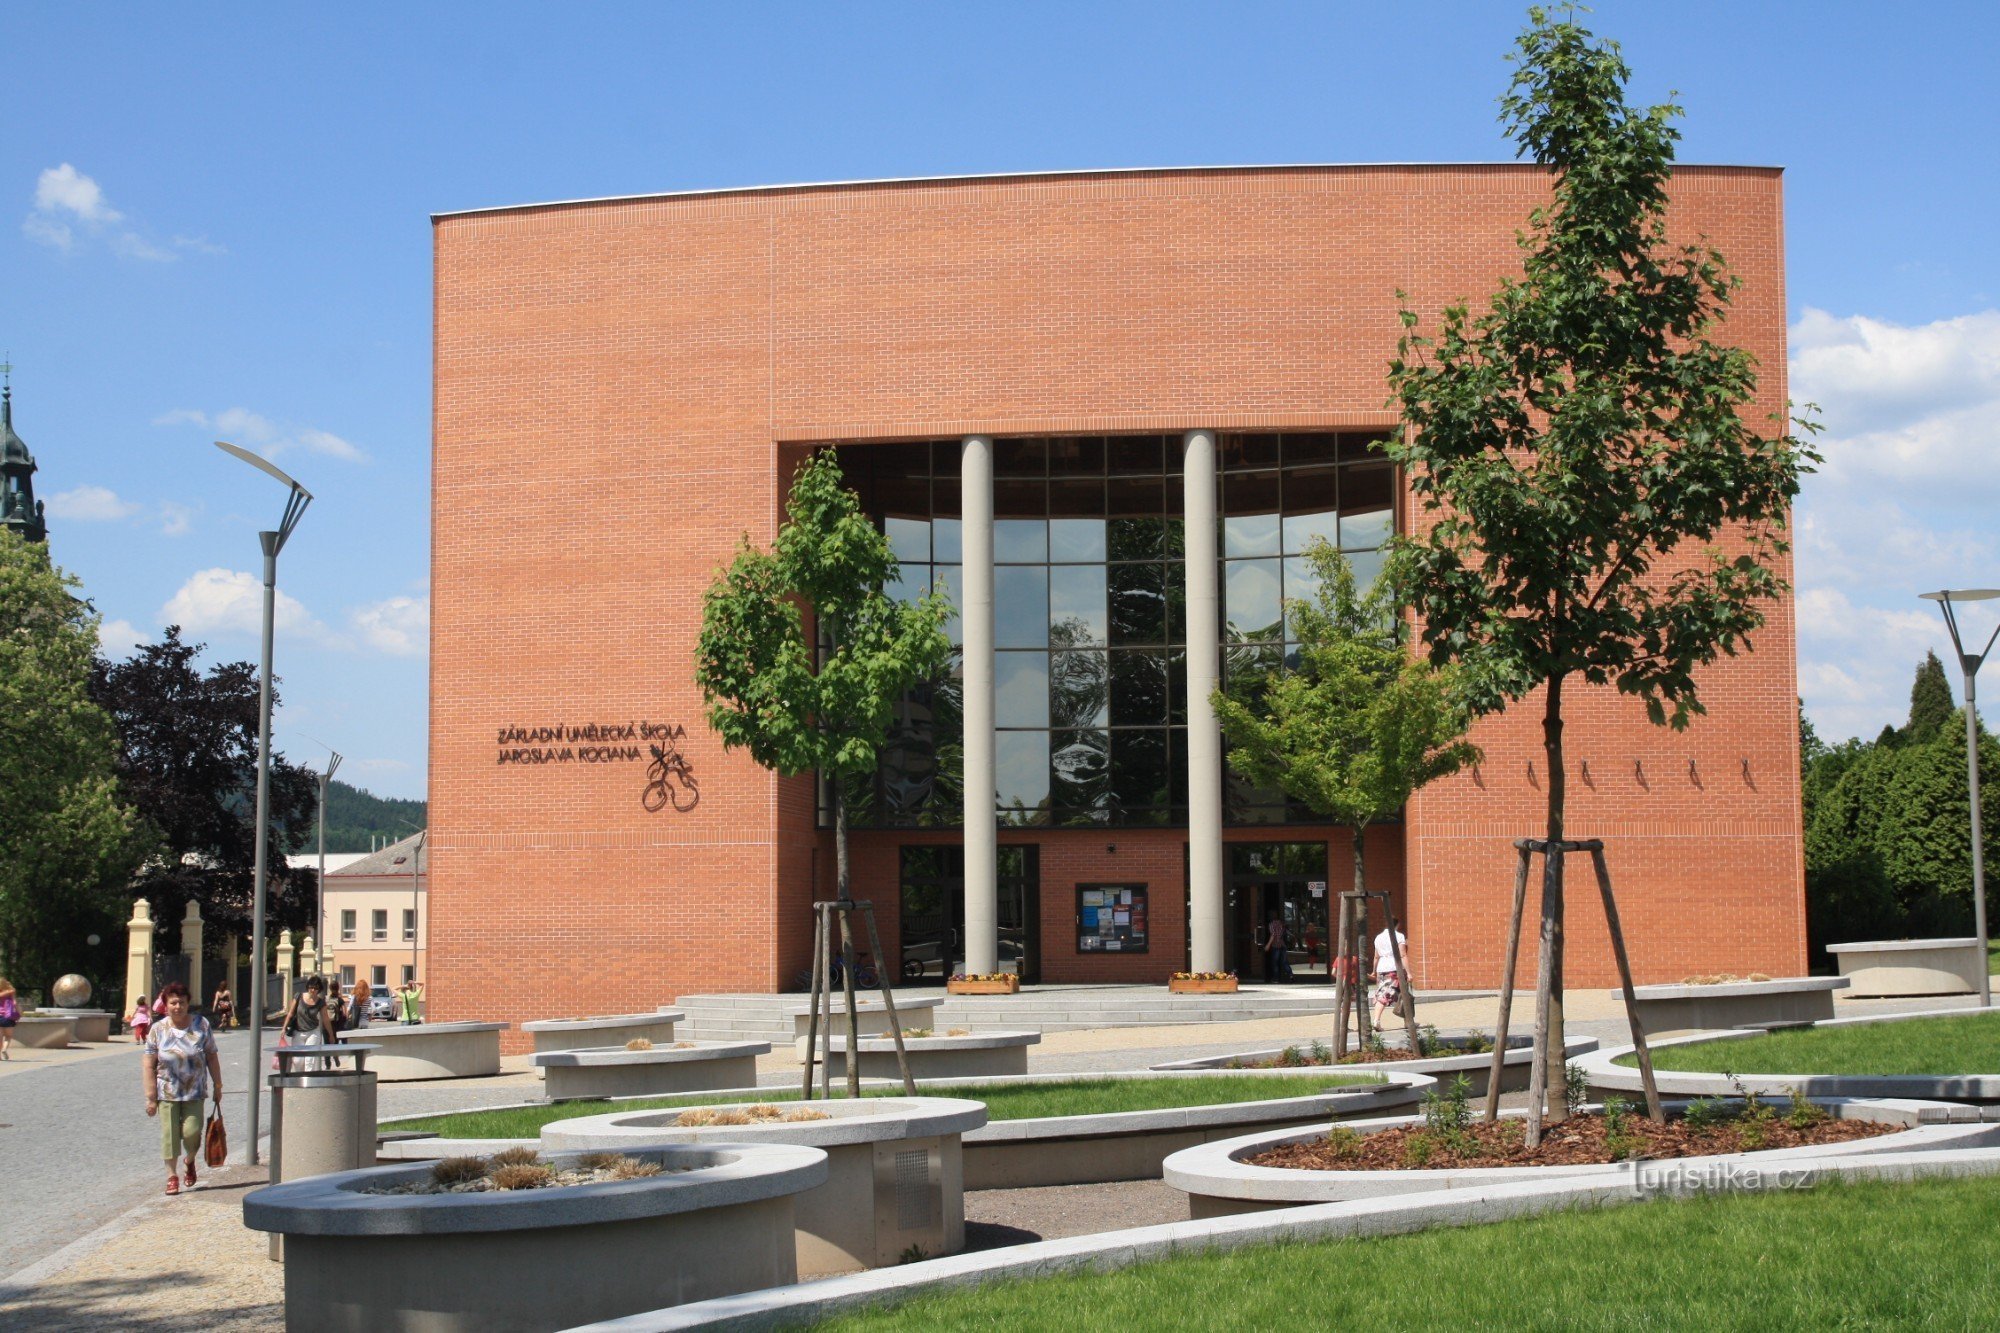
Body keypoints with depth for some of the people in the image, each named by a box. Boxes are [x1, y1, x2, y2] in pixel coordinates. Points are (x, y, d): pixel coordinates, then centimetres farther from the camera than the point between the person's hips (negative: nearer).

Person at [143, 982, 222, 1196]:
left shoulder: (201, 1026, -3)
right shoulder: (158, 1030, -4)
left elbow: (212, 1057, 3)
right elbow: (150, 1066, -3)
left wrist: (217, 1086, 4)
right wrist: (151, 1097, -6)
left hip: (194, 1092, 0)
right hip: (167, 1092, 0)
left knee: (191, 1131, -6)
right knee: (169, 1134, -1)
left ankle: (190, 1162, 25)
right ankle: (171, 1175, 12)